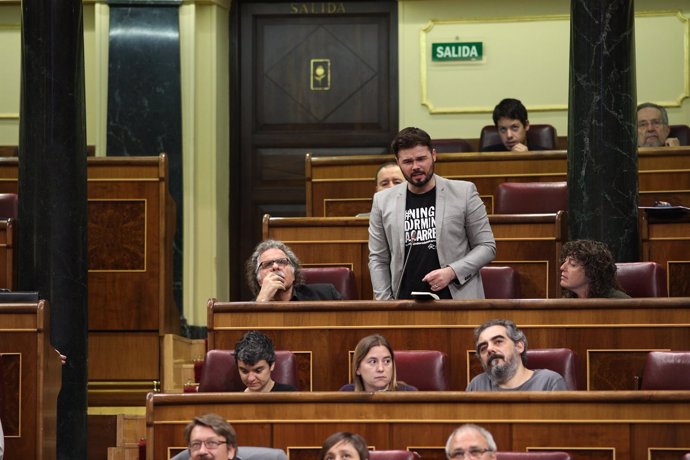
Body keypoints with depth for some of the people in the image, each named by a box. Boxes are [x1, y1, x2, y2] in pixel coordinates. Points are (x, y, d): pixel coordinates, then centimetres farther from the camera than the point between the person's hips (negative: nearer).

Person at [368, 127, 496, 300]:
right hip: (405, 302, 1)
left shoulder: (464, 193, 3)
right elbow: (378, 260, 11)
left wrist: (452, 272, -10)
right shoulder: (383, 201, 9)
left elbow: (487, 246, 4)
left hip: (456, 298, -1)